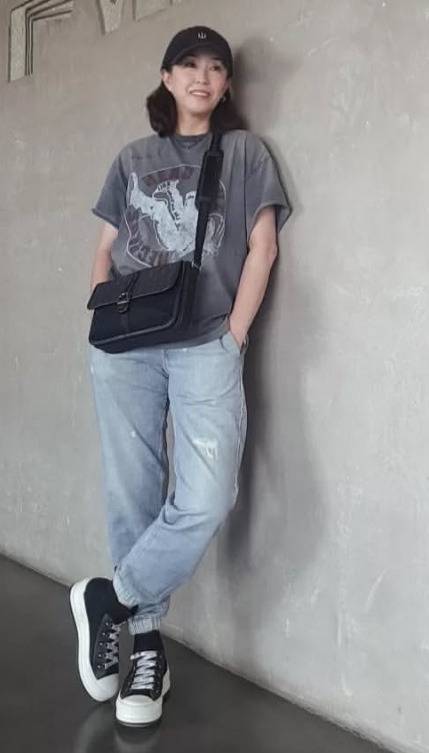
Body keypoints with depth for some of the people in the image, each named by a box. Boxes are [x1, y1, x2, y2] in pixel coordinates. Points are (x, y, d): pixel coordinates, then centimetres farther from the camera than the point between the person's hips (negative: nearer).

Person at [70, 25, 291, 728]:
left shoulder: (245, 151, 13)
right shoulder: (133, 159, 19)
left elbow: (262, 247, 4)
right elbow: (105, 251, 18)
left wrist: (234, 336, -5)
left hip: (206, 347, -2)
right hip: (125, 349, 3)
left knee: (206, 500, -16)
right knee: (131, 497, 3)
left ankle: (109, 599, 5)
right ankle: (146, 641, 18)